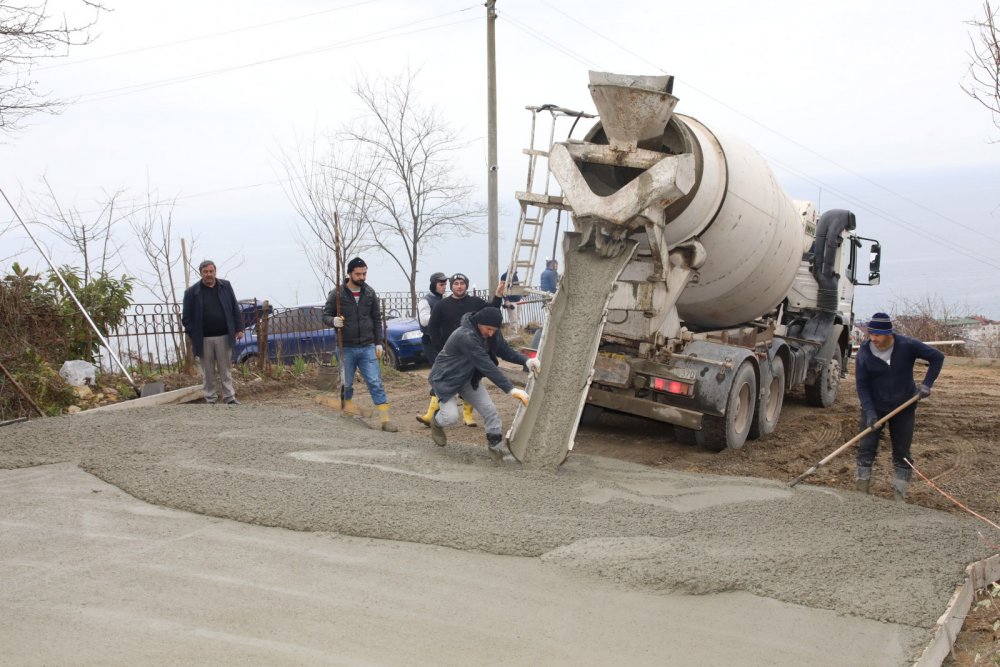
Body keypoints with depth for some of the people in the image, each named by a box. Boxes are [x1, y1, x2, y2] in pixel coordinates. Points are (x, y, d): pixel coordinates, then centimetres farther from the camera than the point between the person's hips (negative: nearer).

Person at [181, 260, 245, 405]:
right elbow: (186, 317, 0)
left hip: (224, 337, 1)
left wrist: (239, 328, 3)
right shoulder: (191, 292, -1)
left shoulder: (225, 286, 5)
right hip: (204, 339, -1)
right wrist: (193, 335, -6)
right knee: (208, 372, 7)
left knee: (226, 370, 7)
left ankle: (229, 398, 12)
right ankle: (210, 399, 16)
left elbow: (235, 309, 8)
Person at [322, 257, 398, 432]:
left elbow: (377, 319, 9)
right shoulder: (337, 294, -6)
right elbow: (326, 315, -1)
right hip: (346, 348, -1)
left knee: (376, 383, -5)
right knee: (347, 383, 11)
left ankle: (385, 419, -7)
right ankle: (348, 408, 34)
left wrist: (378, 343, 5)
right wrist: (333, 321, -24)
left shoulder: (370, 293, 3)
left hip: (368, 347, 1)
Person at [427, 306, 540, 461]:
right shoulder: (465, 336, -37)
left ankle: (496, 447, 10)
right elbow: (487, 366, -41)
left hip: (469, 379, 7)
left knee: (490, 410, -6)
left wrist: (526, 361, -23)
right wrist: (511, 389, -43)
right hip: (446, 378, -7)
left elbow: (505, 350, -2)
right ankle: (436, 422, 17)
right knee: (451, 416, -20)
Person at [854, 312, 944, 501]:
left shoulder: (907, 345, -15)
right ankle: (861, 492, 6)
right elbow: (861, 384, -10)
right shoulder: (864, 351, -13)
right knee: (866, 448, -2)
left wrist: (926, 384, -14)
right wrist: (869, 412, -18)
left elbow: (937, 357, -5)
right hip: (874, 407, 0)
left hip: (904, 408, 0)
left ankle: (899, 495, 14)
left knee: (902, 453, 5)